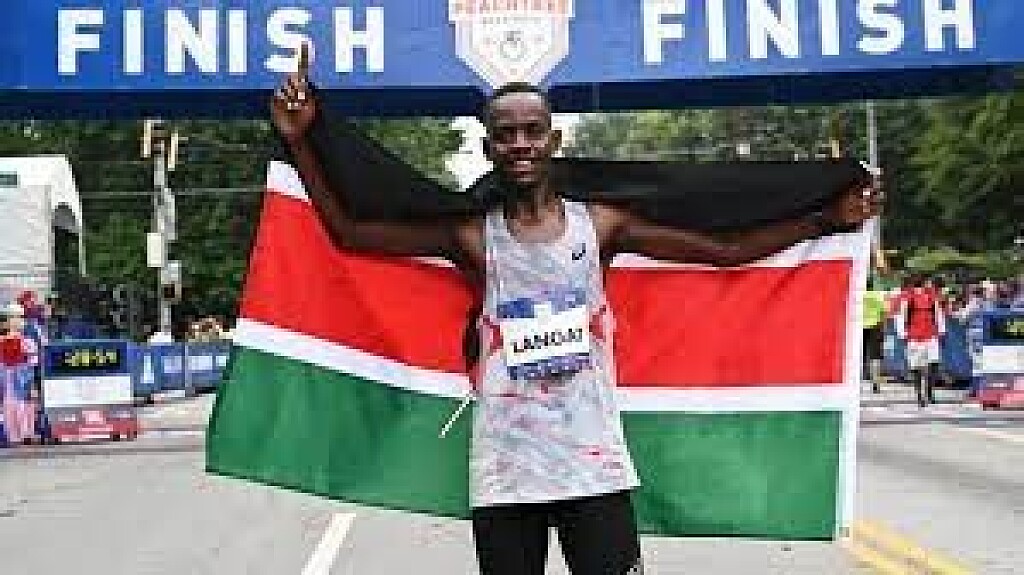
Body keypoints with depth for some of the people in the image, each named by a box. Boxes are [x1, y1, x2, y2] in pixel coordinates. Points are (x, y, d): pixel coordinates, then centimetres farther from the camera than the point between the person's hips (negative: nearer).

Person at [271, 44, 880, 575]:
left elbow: (728, 251, 3)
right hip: (503, 476, 0)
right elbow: (348, 232, -3)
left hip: (595, 467, 0)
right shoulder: (470, 237, 0)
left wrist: (828, 220, -1)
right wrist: (301, 143, -12)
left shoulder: (601, 224, 2)